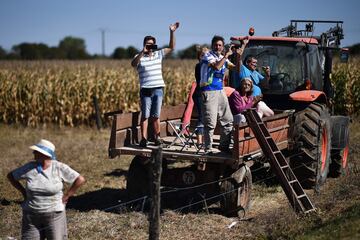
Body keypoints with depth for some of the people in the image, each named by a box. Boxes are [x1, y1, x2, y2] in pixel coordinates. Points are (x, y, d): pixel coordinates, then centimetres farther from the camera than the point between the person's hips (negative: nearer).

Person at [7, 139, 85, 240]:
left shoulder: (59, 168, -11)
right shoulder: (29, 167, -5)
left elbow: (80, 179, -9)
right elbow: (10, 176, 10)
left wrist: (66, 196, -8)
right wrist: (23, 192, 3)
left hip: (54, 214, -2)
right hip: (32, 215, 3)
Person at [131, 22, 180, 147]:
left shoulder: (158, 54, 13)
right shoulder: (139, 57, 2)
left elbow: (171, 47, 14)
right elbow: (133, 64, -19)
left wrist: (172, 32, 5)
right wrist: (143, 52, -27)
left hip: (158, 89, 3)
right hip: (145, 90, -3)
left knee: (156, 116, 7)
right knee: (145, 115, -1)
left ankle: (157, 137, 13)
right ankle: (144, 138, 0)